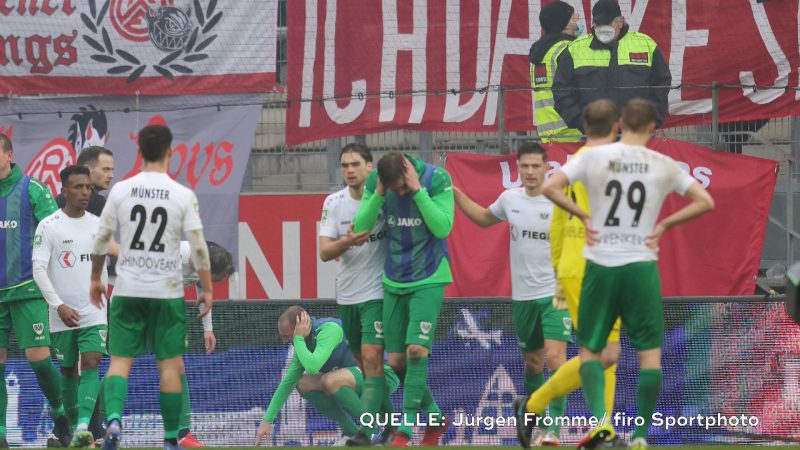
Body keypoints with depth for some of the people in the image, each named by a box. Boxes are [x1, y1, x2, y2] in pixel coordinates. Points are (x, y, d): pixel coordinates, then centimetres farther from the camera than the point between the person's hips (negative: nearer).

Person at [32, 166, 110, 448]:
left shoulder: (97, 225, 8)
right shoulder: (49, 226, -7)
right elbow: (39, 269, -12)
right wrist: (59, 305, -21)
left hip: (94, 315, 2)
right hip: (62, 316, -2)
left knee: (91, 364, -14)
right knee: (68, 371, 9)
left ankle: (83, 426, -26)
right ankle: (74, 426, 24)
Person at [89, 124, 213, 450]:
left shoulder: (121, 191, -1)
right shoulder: (183, 195, -5)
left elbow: (101, 240, 6)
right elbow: (198, 247, -5)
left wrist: (95, 278, 20)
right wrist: (207, 290, 5)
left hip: (127, 290, 1)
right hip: (168, 290, -1)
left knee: (120, 360, 3)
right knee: (169, 365, 7)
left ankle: (114, 420, -21)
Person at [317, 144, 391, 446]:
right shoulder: (334, 203, 1)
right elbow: (325, 252, -6)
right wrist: (348, 241, -24)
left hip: (377, 293, -5)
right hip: (347, 295, 5)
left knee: (372, 359, -16)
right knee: (363, 362, 12)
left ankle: (366, 430, -19)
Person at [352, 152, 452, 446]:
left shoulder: (436, 179, -15)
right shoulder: (374, 182, -6)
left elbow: (442, 227, -21)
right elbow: (360, 227, -8)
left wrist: (417, 190, -26)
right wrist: (378, 194, -21)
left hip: (428, 280, -5)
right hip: (393, 281, 5)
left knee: (416, 350, -19)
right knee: (396, 361, 5)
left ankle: (405, 430, -13)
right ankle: (434, 417, 24)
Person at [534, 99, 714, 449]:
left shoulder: (593, 157, -1)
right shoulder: (663, 166, 0)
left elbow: (550, 188, -8)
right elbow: (705, 202, 0)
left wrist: (582, 216, 2)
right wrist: (665, 224, 5)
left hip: (600, 265, 1)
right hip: (641, 265, 0)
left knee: (589, 349, 10)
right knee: (650, 352, 8)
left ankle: (599, 418, -12)